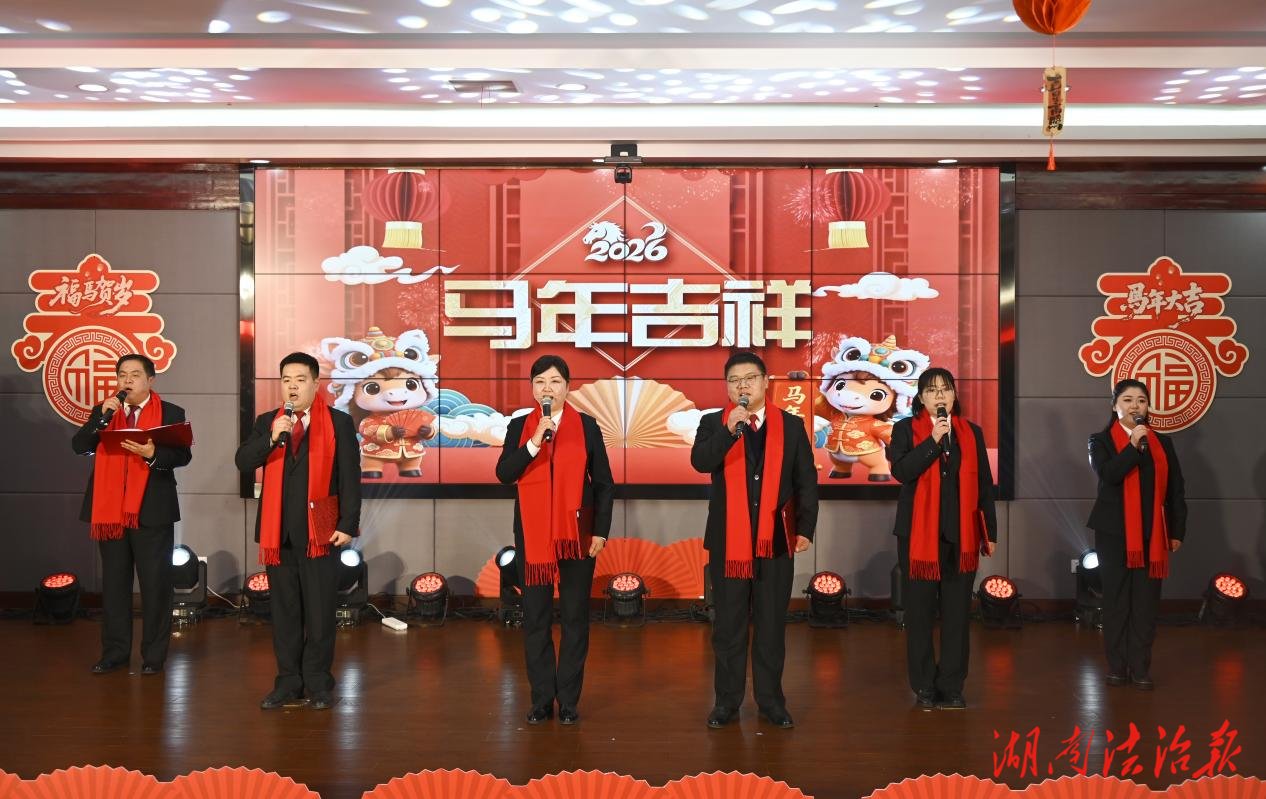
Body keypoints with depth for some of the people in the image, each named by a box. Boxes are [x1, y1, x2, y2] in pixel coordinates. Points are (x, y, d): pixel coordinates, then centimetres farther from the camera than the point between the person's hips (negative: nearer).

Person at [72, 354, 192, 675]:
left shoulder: (170, 413, 2)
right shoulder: (103, 412, 11)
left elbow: (183, 454, -7)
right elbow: (79, 446, -1)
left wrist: (153, 454, -25)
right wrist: (103, 417, -14)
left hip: (152, 512, -3)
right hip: (111, 510, 3)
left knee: (155, 584, 0)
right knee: (114, 583, 9)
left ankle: (154, 654, 9)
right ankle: (115, 652, 18)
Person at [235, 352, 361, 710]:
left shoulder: (338, 423, 0)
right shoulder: (266, 422, 11)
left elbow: (350, 478, -3)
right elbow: (243, 461, -2)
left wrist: (348, 525, -10)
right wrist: (272, 438, -17)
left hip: (320, 529, -3)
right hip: (277, 531, 3)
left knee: (319, 610, 1)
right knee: (284, 609, 8)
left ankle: (318, 684, 9)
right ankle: (288, 682, 16)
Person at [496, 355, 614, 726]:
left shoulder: (586, 426, 3)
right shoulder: (519, 427, 5)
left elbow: (604, 483, 3)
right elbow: (504, 473, -9)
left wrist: (601, 531, -4)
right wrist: (535, 441, -20)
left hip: (577, 534, -1)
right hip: (533, 535, 1)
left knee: (575, 618, 3)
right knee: (536, 618, 4)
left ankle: (569, 700, 11)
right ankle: (541, 699, 13)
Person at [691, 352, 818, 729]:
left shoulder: (791, 425, 5)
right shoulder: (713, 423, 3)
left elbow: (806, 481, 5)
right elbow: (699, 461, -16)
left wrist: (805, 527, -1)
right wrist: (729, 429, -27)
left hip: (776, 540, 1)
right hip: (728, 540, -1)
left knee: (772, 624, 7)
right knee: (728, 625, 6)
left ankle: (771, 700, 16)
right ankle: (727, 701, 14)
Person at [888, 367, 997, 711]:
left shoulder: (971, 432, 11)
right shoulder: (906, 430, 3)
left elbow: (984, 484, 12)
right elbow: (901, 470, -13)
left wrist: (990, 532, 10)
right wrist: (933, 440, -19)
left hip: (961, 535, 2)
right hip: (918, 534, -2)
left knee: (957, 613, 3)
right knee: (919, 612, 3)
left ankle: (951, 688, 11)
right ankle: (924, 688, 12)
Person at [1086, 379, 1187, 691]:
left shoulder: (1162, 443, 9)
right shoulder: (1101, 441, 2)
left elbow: (1175, 490, 9)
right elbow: (1108, 474, -17)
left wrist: (1177, 532, 5)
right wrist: (1133, 445, -22)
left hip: (1152, 535, 2)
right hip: (1114, 533, -2)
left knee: (1145, 603, 1)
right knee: (1116, 600, 3)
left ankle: (1141, 669, 7)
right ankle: (1117, 667, 10)